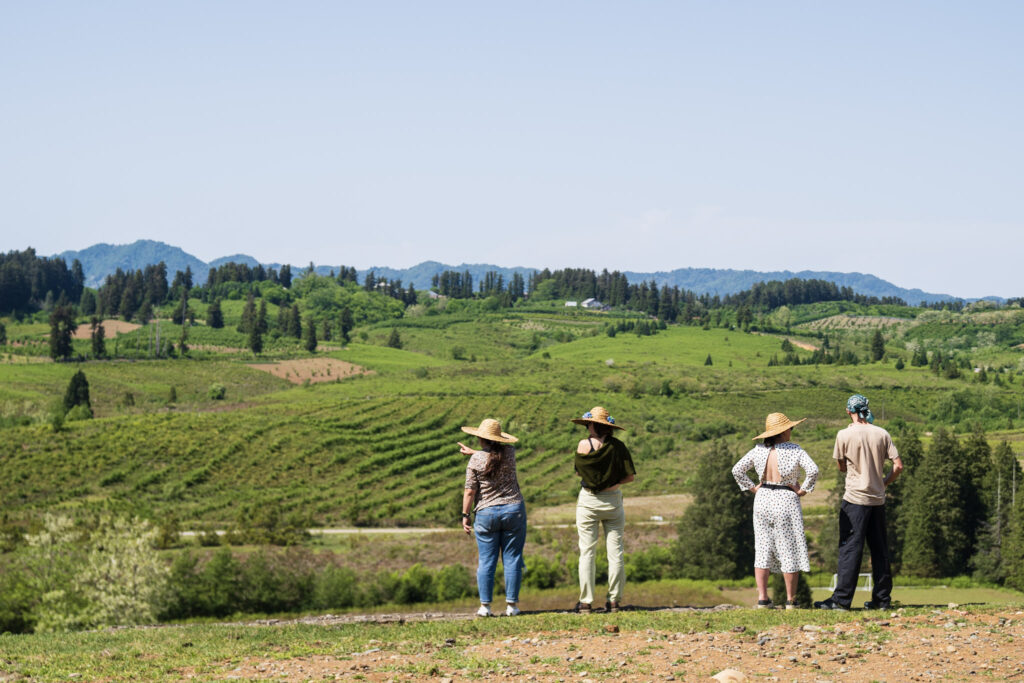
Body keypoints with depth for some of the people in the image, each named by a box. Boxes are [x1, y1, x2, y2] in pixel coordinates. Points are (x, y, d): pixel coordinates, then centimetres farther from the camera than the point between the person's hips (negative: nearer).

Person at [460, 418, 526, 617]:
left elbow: (470, 491, -7)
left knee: (486, 561, 4)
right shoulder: (509, 452, 1)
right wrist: (473, 452, 33)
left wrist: (465, 515, 3)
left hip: (486, 513, -2)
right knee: (512, 559, 4)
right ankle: (511, 605, 2)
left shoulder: (475, 460, -8)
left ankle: (485, 605, 4)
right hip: (514, 511, 2)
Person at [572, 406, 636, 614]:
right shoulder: (618, 446, -3)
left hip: (588, 501, -2)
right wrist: (613, 482, 10)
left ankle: (586, 602, 1)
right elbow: (630, 476, -2)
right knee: (615, 551, 6)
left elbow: (578, 471, 3)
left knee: (587, 551, 3)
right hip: (613, 501, 2)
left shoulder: (584, 445, -8)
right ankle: (614, 601, 6)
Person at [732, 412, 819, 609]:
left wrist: (752, 488, 7)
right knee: (790, 550, 5)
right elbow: (813, 470, -20)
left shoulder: (758, 451, 1)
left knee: (763, 549, 10)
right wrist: (803, 490, -8)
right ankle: (791, 600, 9)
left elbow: (737, 470, 2)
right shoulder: (794, 451, -10)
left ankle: (762, 598, 7)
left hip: (763, 499, 4)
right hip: (786, 501, -4)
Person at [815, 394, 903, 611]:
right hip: (878, 499, 4)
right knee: (879, 550, 10)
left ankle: (841, 599, -9)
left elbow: (841, 467, 5)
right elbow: (898, 466, 1)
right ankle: (882, 598, 14)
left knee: (850, 548, -5)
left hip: (855, 498, -4)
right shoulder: (882, 434, 2)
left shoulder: (844, 435, -7)